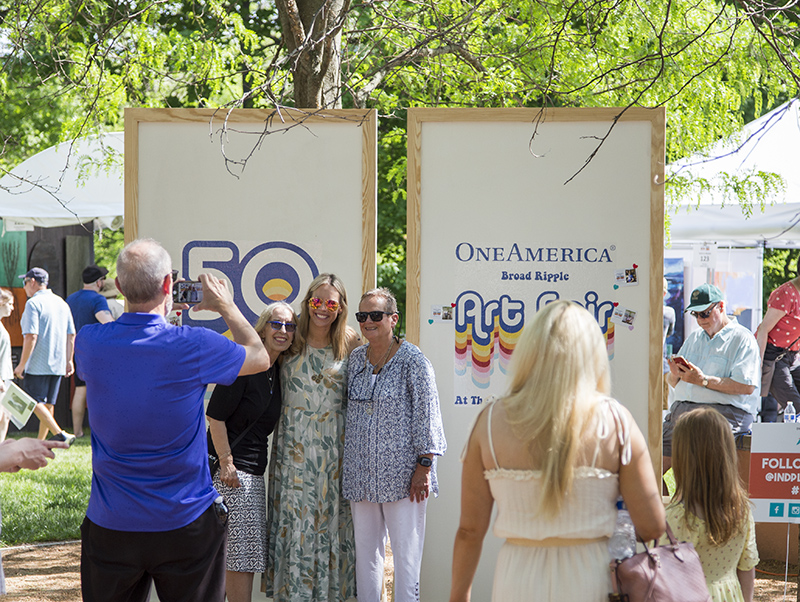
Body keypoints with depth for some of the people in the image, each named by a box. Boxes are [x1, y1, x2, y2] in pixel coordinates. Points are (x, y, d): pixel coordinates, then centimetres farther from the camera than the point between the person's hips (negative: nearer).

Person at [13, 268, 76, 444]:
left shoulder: (33, 304, -12)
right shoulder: (61, 303, 12)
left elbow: (31, 337, -19)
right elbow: (71, 336, 12)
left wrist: (21, 364, -15)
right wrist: (68, 361, 18)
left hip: (37, 364, -7)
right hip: (57, 363, 7)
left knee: (34, 402, -3)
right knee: (48, 404, 11)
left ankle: (60, 434, -15)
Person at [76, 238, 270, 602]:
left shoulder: (89, 342, -8)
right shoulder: (192, 346, -17)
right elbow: (260, 357, 3)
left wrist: (162, 310, 20)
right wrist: (226, 307, 16)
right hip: (185, 524, -2)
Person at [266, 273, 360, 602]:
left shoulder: (349, 345, 1)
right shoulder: (289, 342, 1)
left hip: (333, 446, 0)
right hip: (294, 447, 0)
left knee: (331, 518, 4)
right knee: (294, 516, 1)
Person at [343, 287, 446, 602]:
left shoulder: (412, 360, -7)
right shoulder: (356, 358, 11)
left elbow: (427, 414, -9)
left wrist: (423, 466, -13)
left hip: (401, 473, -6)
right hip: (361, 474, 6)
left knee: (405, 550, -2)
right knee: (364, 549, 10)